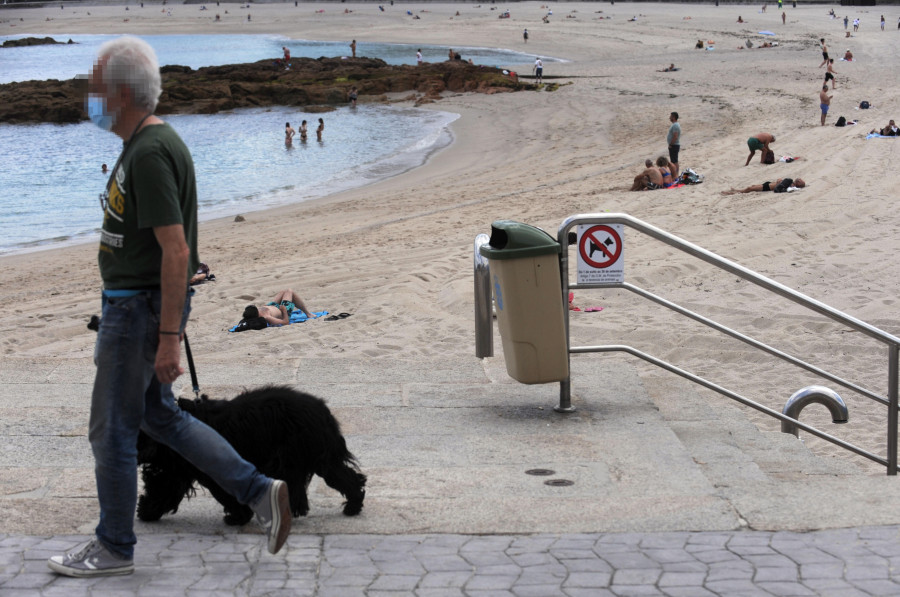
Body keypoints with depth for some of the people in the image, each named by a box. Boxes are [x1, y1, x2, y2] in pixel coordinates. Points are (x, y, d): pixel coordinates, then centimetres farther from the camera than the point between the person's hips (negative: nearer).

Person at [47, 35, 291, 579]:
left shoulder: (151, 153, -22)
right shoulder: (145, 143, 11)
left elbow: (176, 252, -25)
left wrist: (169, 338, -25)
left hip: (141, 308, -10)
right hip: (131, 304, 10)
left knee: (112, 428, 3)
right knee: (159, 416, 18)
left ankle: (114, 549, 17)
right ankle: (261, 492, 19)